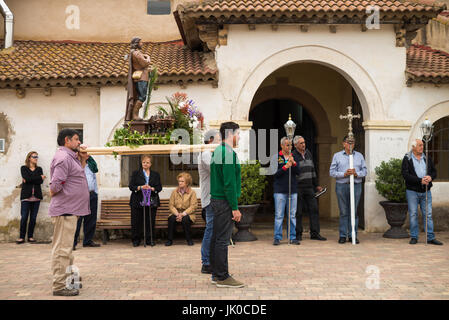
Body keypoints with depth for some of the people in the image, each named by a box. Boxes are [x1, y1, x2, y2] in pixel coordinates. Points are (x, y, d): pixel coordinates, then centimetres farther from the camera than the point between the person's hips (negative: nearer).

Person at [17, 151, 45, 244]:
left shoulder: (39, 169, 15)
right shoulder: (24, 168, 8)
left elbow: (41, 181, -1)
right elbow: (27, 178, -11)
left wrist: (29, 180, -9)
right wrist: (39, 177, -6)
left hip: (36, 196, 3)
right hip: (26, 196, -3)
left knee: (33, 217, 1)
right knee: (24, 217, -7)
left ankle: (30, 236, 9)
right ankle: (22, 237, 0)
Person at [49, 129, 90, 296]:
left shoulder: (70, 157, 18)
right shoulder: (63, 158, -16)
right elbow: (55, 186, -23)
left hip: (70, 210, 11)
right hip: (64, 211, -11)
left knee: (65, 248, 18)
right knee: (62, 248, -7)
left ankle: (67, 281, 29)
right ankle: (59, 286, -2)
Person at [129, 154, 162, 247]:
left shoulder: (155, 174, 13)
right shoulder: (135, 173, 9)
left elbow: (159, 187, 6)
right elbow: (131, 186, 1)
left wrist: (152, 188, -13)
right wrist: (140, 187, -16)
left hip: (151, 202, 1)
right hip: (138, 202, -1)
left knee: (151, 221, 0)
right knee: (136, 221, 0)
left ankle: (150, 239, 10)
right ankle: (136, 240, 12)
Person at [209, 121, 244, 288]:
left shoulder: (217, 151, 15)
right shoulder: (228, 153, -16)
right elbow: (229, 183, -20)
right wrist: (235, 208, -18)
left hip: (216, 199, 10)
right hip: (225, 201, -10)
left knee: (216, 238, 13)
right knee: (223, 240, -6)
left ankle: (216, 274, 20)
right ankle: (223, 277, -1)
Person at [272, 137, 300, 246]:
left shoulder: (293, 156, 12)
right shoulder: (276, 157, 1)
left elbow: (298, 172, 4)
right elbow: (275, 173, -7)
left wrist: (293, 163, -12)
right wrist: (285, 166, -17)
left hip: (293, 190, 4)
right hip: (280, 190, -4)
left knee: (293, 215, 6)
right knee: (279, 215, -2)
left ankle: (293, 237, 12)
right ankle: (277, 238, 4)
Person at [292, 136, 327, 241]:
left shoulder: (308, 154, 12)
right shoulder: (293, 156, -8)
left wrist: (316, 185, 19)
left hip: (309, 187, 6)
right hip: (298, 188, -5)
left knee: (314, 209, 2)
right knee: (298, 212, 2)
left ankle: (315, 233, 7)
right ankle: (298, 234, 12)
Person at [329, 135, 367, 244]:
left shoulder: (359, 156, 13)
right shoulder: (337, 156, 8)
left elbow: (364, 171, 8)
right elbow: (332, 172, 1)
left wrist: (356, 173, -12)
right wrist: (344, 174, -12)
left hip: (356, 185, 1)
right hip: (341, 186, -1)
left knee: (354, 211, 2)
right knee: (343, 212, 0)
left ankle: (353, 235, 8)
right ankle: (343, 235, 7)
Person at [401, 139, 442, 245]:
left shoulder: (427, 158, 12)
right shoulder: (407, 159, -3)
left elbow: (434, 171, 13)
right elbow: (405, 174, -13)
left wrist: (430, 177, -11)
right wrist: (420, 180, -19)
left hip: (426, 191, 3)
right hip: (412, 191, -3)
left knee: (428, 214, 3)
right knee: (413, 214, 2)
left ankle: (430, 237, 8)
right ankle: (414, 237, 11)